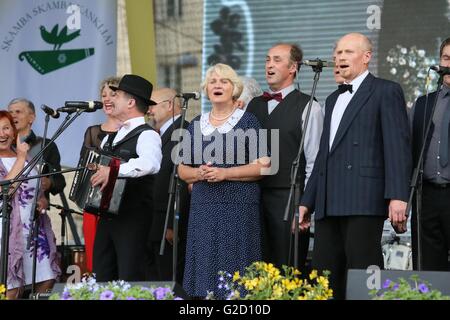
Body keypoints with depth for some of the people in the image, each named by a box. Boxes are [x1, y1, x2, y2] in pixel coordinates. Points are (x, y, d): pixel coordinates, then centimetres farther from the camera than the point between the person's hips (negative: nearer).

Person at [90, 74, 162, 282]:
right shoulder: (111, 137, 17)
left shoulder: (146, 135, -9)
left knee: (130, 280, -9)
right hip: (107, 216, 8)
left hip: (133, 219, -8)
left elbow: (151, 163, -31)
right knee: (102, 278, 8)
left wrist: (114, 170, -34)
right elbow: (97, 165, 31)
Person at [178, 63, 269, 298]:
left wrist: (224, 173, -14)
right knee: (205, 270, 0)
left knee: (234, 270, -7)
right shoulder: (196, 125, 14)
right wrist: (199, 173, -7)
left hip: (239, 208, -4)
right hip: (203, 208, 4)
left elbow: (262, 166, -5)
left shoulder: (248, 122, 2)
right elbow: (182, 169, 15)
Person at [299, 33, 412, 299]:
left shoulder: (386, 92, 2)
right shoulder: (334, 99, 26)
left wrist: (398, 196, -18)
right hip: (329, 204, 8)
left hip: (364, 201, -8)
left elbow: (398, 146, -8)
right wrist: (307, 201, 22)